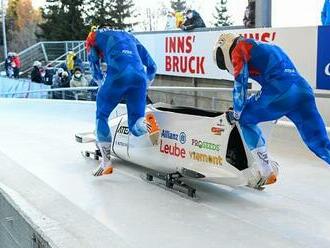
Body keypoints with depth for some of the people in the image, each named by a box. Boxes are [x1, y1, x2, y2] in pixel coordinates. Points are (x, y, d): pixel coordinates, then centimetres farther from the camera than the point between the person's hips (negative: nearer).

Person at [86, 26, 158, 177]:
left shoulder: (94, 36, 29)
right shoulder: (129, 36, 38)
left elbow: (94, 64, 18)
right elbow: (152, 66, 33)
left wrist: (103, 86, 27)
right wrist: (144, 86, 41)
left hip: (118, 74, -3)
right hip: (139, 76, 4)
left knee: (101, 115, 16)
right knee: (135, 128, 9)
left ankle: (106, 163, 10)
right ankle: (147, 123, -26)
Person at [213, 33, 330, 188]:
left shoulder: (239, 47, 12)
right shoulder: (262, 48, 36)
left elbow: (240, 82, 1)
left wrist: (237, 113, 11)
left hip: (280, 89, -7)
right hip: (304, 90, 7)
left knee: (245, 119, 13)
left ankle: (267, 171, 8)